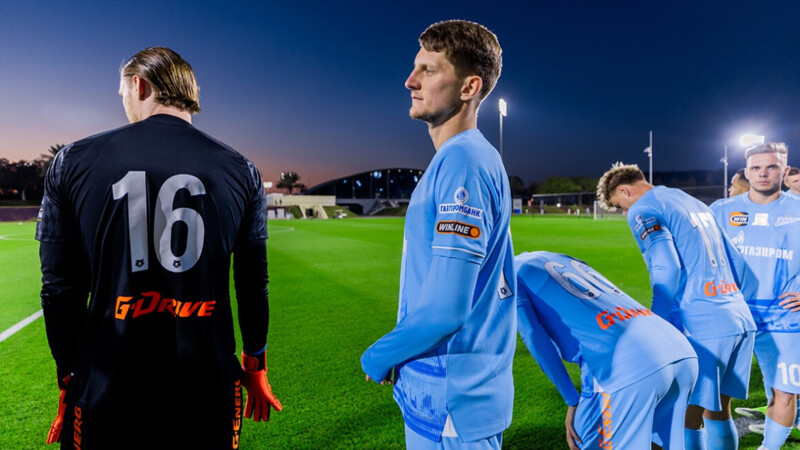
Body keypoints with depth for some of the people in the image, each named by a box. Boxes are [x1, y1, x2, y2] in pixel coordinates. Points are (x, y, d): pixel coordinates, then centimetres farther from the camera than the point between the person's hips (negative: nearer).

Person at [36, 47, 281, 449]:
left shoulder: (73, 162, -3)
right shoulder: (240, 172, -3)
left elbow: (60, 289, -1)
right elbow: (253, 285, 1)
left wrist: (69, 379, 12)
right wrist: (255, 367, 14)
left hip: (107, 397, 0)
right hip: (209, 393, 1)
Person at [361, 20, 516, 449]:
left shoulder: (463, 160, -22)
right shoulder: (457, 160, 7)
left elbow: (444, 308, -26)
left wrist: (377, 358, -9)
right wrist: (399, 356, 16)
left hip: (451, 402, -8)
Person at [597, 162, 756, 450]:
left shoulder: (643, 210, -5)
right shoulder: (695, 202, 20)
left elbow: (667, 270, -16)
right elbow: (738, 265, 20)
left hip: (702, 326, -9)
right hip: (740, 320, 9)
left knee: (689, 418, 0)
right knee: (718, 411, 18)